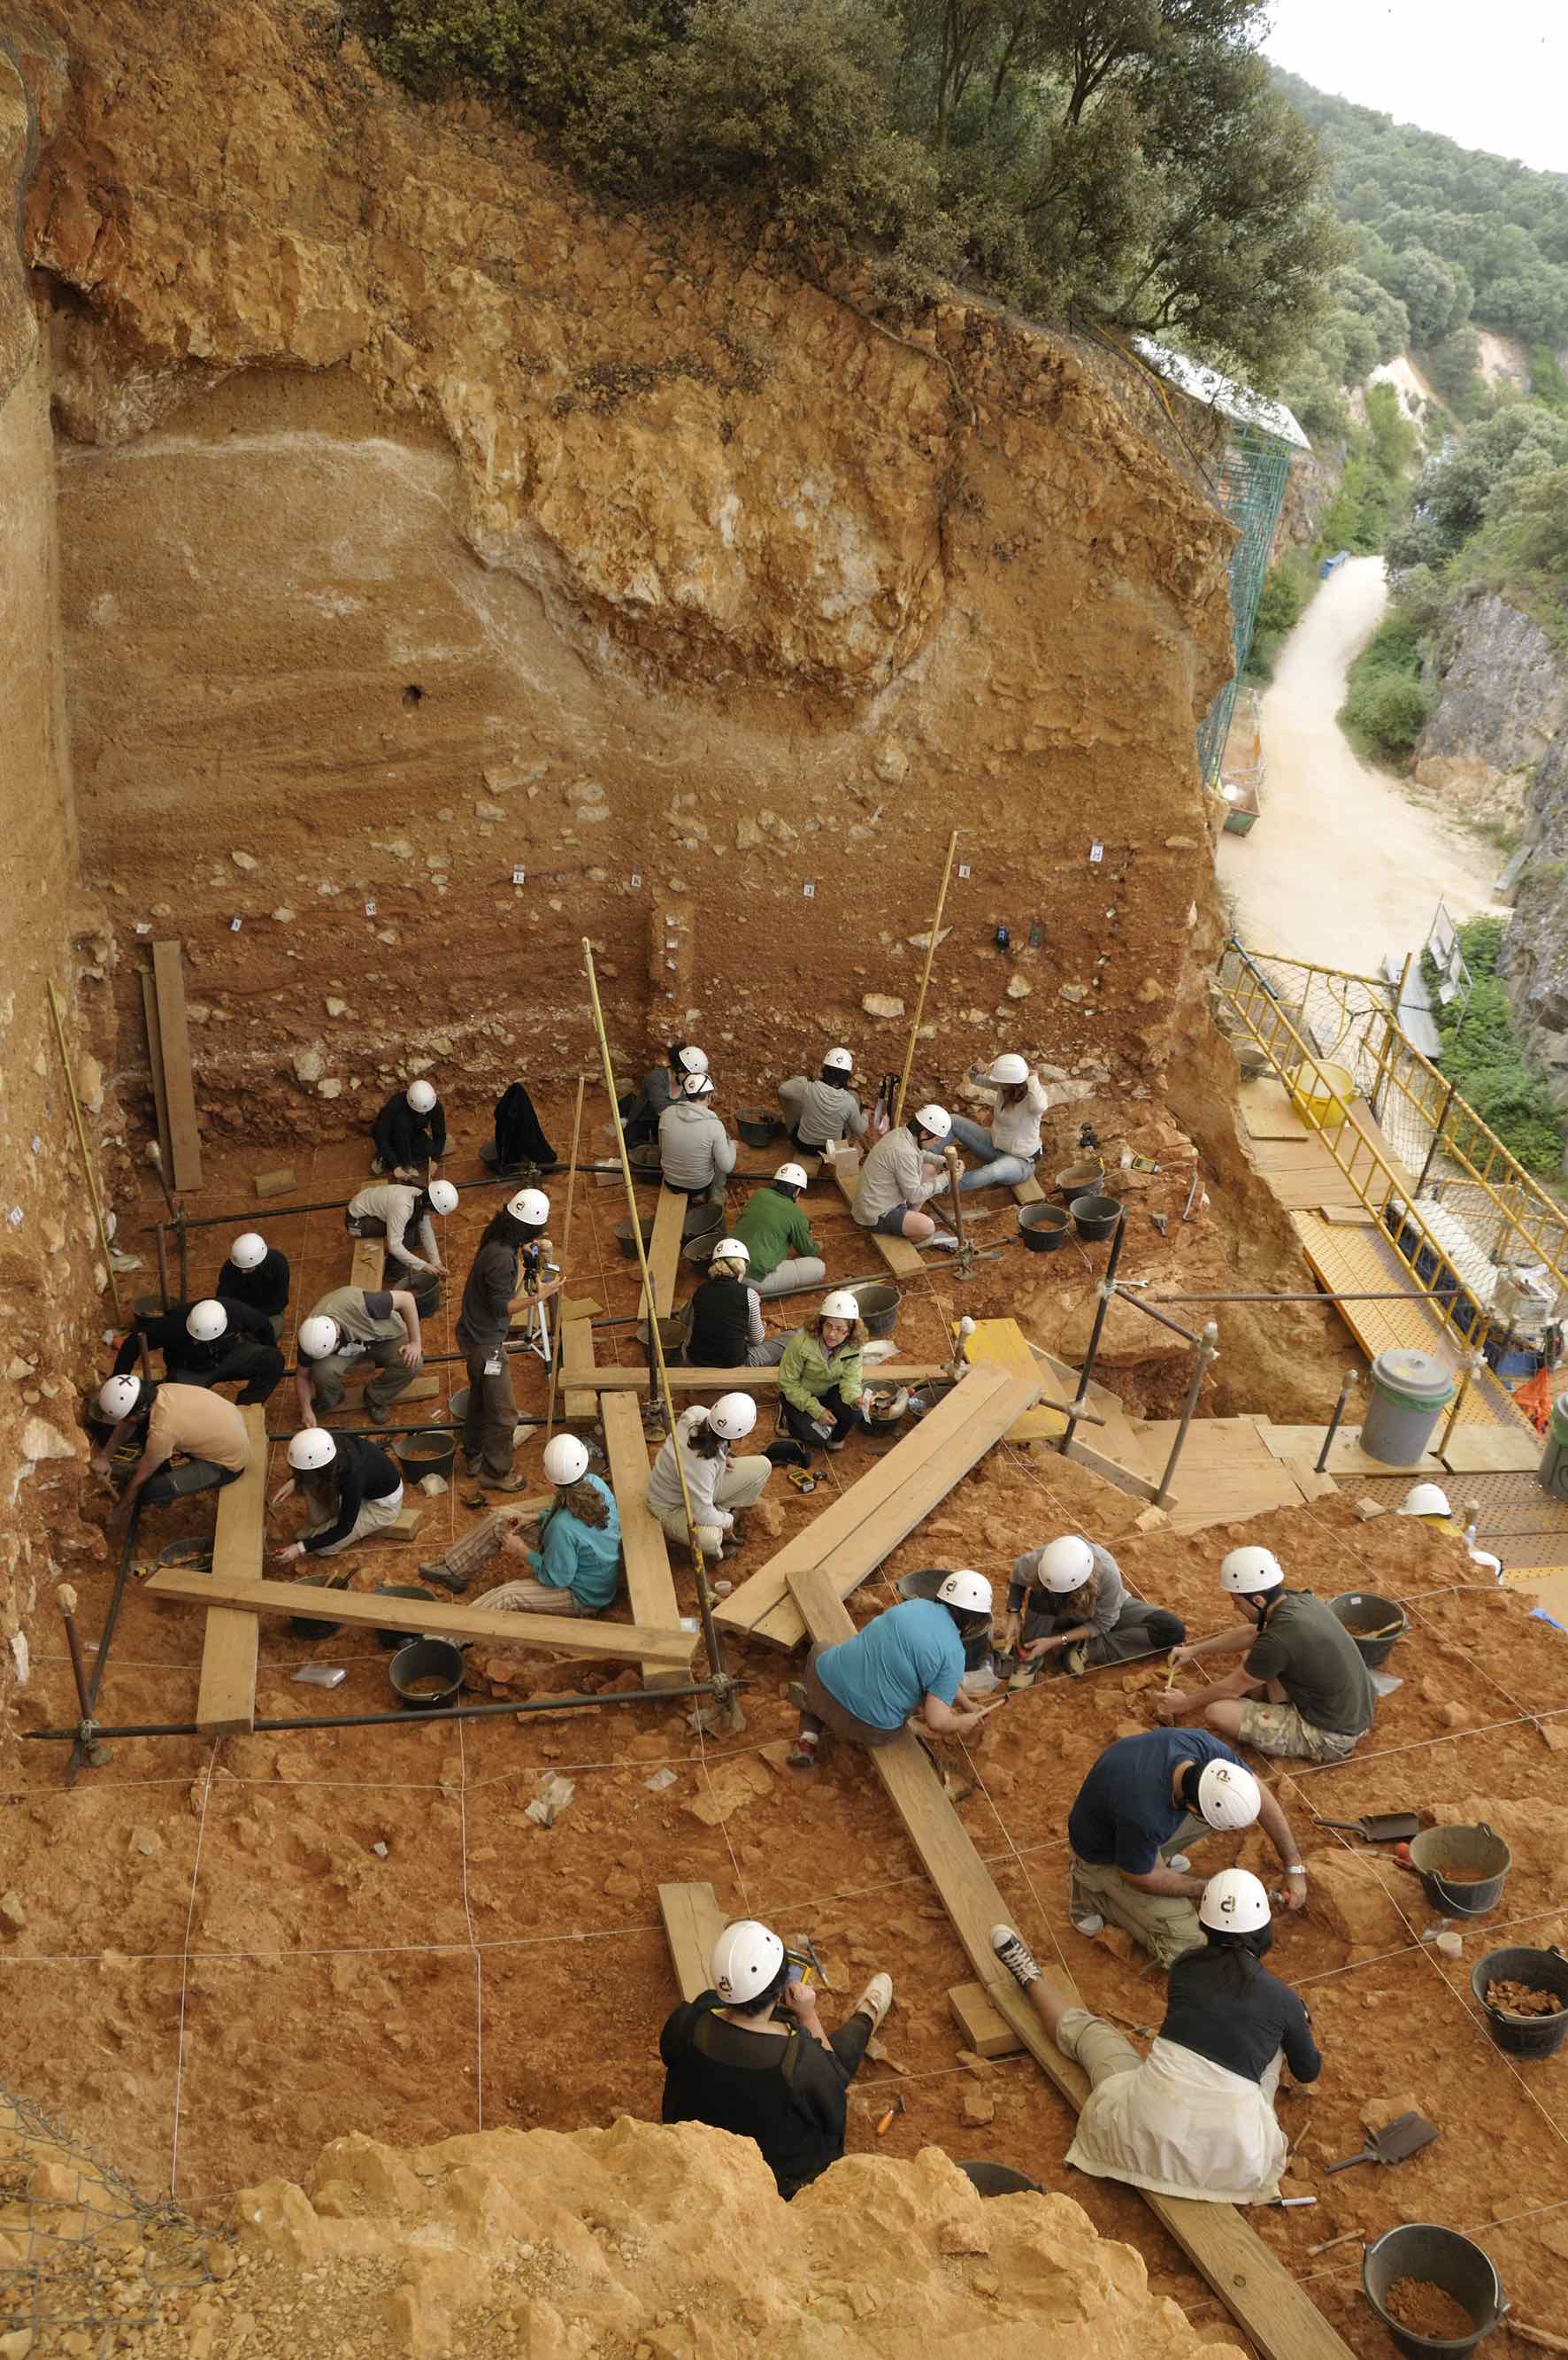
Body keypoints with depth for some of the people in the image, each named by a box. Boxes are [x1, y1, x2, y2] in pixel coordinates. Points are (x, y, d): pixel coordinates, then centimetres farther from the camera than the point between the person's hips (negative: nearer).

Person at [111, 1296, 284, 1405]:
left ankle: (242, 1412, -16)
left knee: (275, 1360, -23)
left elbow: (264, 1326, -8)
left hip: (228, 1357, 2)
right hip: (188, 1371, -2)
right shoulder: (175, 1323, -36)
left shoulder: (236, 1313, -31)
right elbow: (133, 1344, -26)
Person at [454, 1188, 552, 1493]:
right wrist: (534, 1299, -39)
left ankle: (474, 1456, 46)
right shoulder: (501, 1257, -32)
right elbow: (502, 1306, -25)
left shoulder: (500, 1243, -2)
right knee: (503, 1413, 5)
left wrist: (524, 1257, 10)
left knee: (481, 1398, 28)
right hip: (485, 1343, -10)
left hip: (474, 1334, 10)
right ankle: (496, 1473, 19)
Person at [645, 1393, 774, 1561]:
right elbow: (703, 1514, -35)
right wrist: (728, 1521, -13)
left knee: (762, 1466, -2)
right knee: (708, 1538, -39)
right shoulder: (699, 1463, -44)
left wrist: (722, 1456, -2)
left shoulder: (698, 1413, -25)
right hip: (673, 1508, -8)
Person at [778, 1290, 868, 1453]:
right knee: (816, 1437, -22)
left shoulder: (853, 1346, -21)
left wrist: (855, 1398, -42)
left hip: (830, 1390, 3)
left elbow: (850, 1380, -17)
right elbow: (788, 1383, -21)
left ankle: (836, 1438, 9)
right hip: (800, 1394, -3)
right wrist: (817, 1410, -25)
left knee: (854, 1412, -26)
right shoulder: (801, 1342, -31)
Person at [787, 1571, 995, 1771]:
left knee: (820, 1650, 38)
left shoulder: (915, 1605, 6)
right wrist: (965, 1722, 5)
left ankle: (807, 1742, 23)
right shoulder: (954, 1654, -11)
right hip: (870, 1729, -4)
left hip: (827, 1682, 4)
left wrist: (969, 1707, 32)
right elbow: (937, 1721, -16)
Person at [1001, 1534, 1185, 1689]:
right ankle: (1031, 1659, -16)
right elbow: (1017, 1579, -9)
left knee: (1174, 1631, -23)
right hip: (1061, 1614, 0)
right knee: (1041, 1594, -37)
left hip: (1102, 1610, 1)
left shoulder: (1107, 1573, -39)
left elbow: (1102, 1623, -23)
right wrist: (1013, 1615, -22)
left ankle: (1086, 1651, -18)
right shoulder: (1038, 1561, -35)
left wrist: (1055, 1641, -29)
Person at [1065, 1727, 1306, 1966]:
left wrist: (1295, 1868, -6)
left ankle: (1159, 1853, 13)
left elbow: (1262, 1797, -10)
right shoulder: (1144, 1815, -44)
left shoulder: (1202, 1745, -28)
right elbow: (1140, 1878, -22)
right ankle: (1092, 1891, 6)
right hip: (1105, 1854, -6)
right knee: (1184, 1946, -10)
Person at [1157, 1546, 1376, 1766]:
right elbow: (1251, 1633, 18)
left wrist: (1184, 1704, 7)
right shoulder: (1301, 1600, -2)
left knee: (1217, 1713, -12)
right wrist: (1194, 1650, 25)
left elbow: (1232, 1688, -10)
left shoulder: (1278, 1640, -27)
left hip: (1332, 1738, -9)